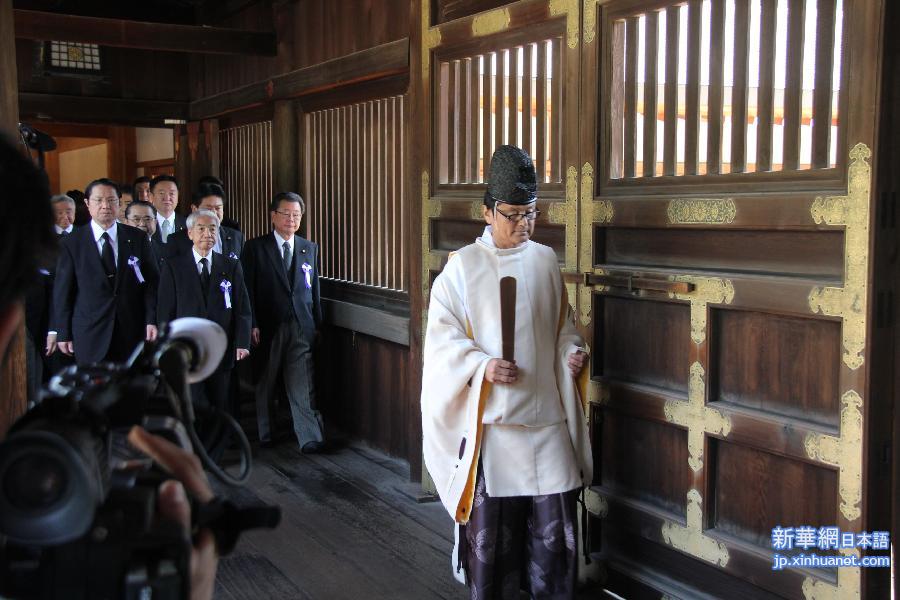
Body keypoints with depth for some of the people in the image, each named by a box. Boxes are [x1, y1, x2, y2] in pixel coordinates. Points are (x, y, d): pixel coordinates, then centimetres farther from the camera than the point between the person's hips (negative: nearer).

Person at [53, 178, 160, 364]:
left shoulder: (137, 238, 5)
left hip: (132, 332, 1)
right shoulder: (71, 243, 2)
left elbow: (152, 281, 4)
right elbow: (62, 291, 3)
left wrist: (152, 320, -6)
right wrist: (63, 334, 1)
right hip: (90, 335, -1)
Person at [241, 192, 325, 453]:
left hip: (301, 326, 1)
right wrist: (252, 325, -10)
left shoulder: (310, 249, 11)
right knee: (267, 384, 11)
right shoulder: (255, 248, 1)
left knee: (303, 385, -5)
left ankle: (310, 438, -7)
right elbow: (248, 289, -2)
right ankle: (266, 434, 25)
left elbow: (314, 289, 12)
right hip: (268, 327, -1)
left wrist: (316, 323, 8)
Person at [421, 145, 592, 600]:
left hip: (546, 414, 3)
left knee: (555, 524, 5)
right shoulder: (463, 266, -1)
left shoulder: (545, 261, 9)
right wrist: (483, 366, -19)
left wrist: (572, 350, -3)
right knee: (491, 524, 4)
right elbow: (443, 335, -4)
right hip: (490, 416, -3)